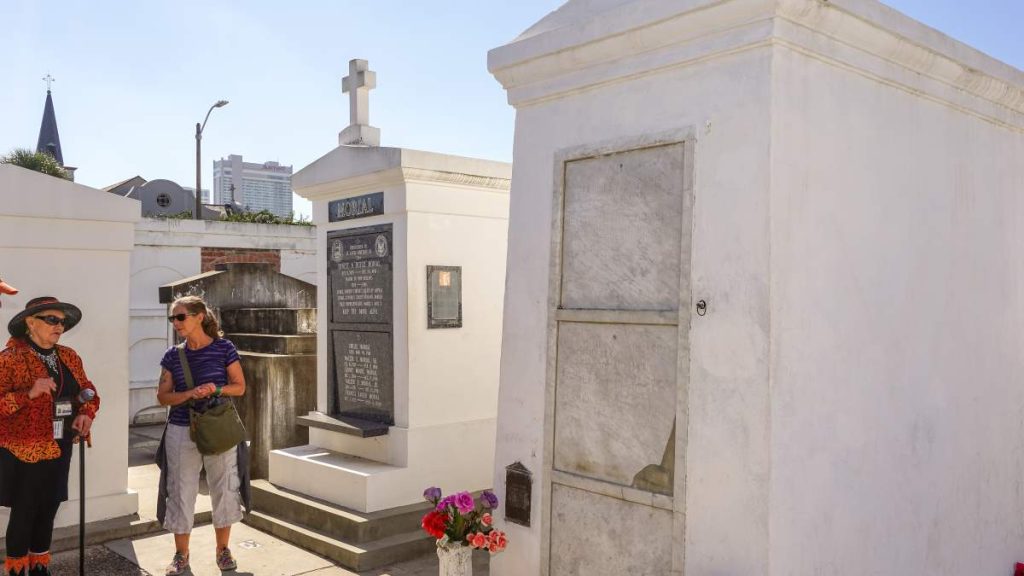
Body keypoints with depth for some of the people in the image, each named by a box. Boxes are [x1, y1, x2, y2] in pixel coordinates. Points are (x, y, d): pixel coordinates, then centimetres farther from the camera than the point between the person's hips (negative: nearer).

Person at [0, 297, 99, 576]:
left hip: (59, 449, 6)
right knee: (24, 514, 2)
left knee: (48, 511, 14)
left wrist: (86, 413, -2)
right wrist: (29, 394, -27)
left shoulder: (69, 356, 8)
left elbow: (88, 390, 16)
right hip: (23, 452, -6)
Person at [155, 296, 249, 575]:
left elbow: (240, 386, 0)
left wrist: (216, 389, -20)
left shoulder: (224, 348, -5)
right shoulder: (173, 356, 2)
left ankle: (223, 549, 24)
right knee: (181, 491, 6)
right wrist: (190, 394, -16)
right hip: (181, 432, 2)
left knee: (224, 489, 6)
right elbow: (163, 396, 3)